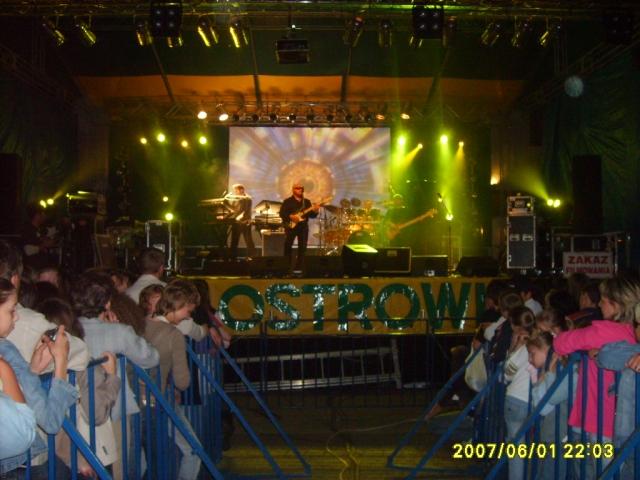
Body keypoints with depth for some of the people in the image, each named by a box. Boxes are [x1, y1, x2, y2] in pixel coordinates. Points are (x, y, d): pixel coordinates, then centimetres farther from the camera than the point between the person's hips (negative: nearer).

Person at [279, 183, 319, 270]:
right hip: (291, 226, -4)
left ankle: (298, 267, 9)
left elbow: (311, 215, 9)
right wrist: (291, 217, -21)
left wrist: (315, 211, -12)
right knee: (288, 246, -5)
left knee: (302, 248, 2)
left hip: (303, 227, 4)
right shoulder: (287, 201, 0)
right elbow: (282, 213, -8)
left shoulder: (307, 201, 13)